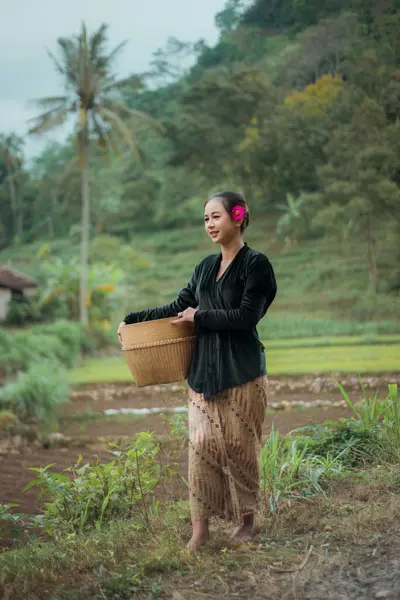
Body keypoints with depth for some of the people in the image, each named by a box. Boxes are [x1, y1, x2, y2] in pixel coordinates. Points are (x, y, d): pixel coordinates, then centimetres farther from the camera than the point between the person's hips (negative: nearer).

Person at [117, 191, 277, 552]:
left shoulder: (255, 264, -8)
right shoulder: (206, 267, 13)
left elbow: (247, 316, -16)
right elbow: (179, 308, 16)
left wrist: (200, 317, -8)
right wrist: (133, 320, 11)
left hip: (241, 373, -6)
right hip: (203, 371, 6)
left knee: (239, 445, 3)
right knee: (202, 444, 2)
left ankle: (246, 519, 21)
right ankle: (200, 528, 6)